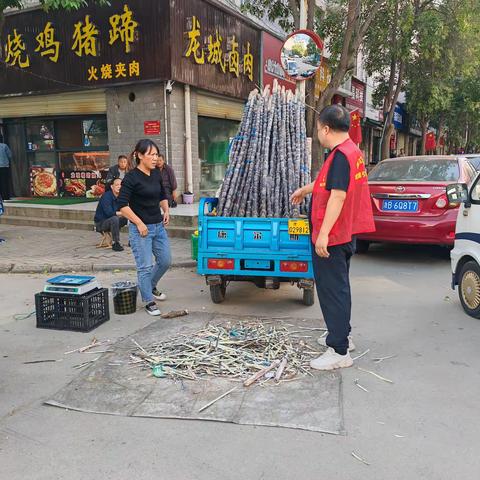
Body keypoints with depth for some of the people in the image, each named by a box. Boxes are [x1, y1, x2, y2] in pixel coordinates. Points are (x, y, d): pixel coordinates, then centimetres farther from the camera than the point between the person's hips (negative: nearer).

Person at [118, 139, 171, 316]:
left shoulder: (156, 173, 7)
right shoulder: (131, 177, -13)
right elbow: (122, 205, -17)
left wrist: (166, 211, 6)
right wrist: (139, 223, -20)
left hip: (159, 226, 7)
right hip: (140, 229, -7)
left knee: (165, 261, 14)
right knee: (145, 266, -2)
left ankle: (150, 286, 40)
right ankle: (149, 302, 13)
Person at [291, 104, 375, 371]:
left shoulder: (340, 155, -18)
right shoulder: (352, 151, 14)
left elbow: (337, 196, -26)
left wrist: (323, 233, -27)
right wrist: (305, 189, 45)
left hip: (331, 238, -10)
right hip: (345, 234, 10)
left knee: (332, 291, -4)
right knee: (338, 287, 21)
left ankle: (339, 351, 4)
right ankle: (340, 335, 36)